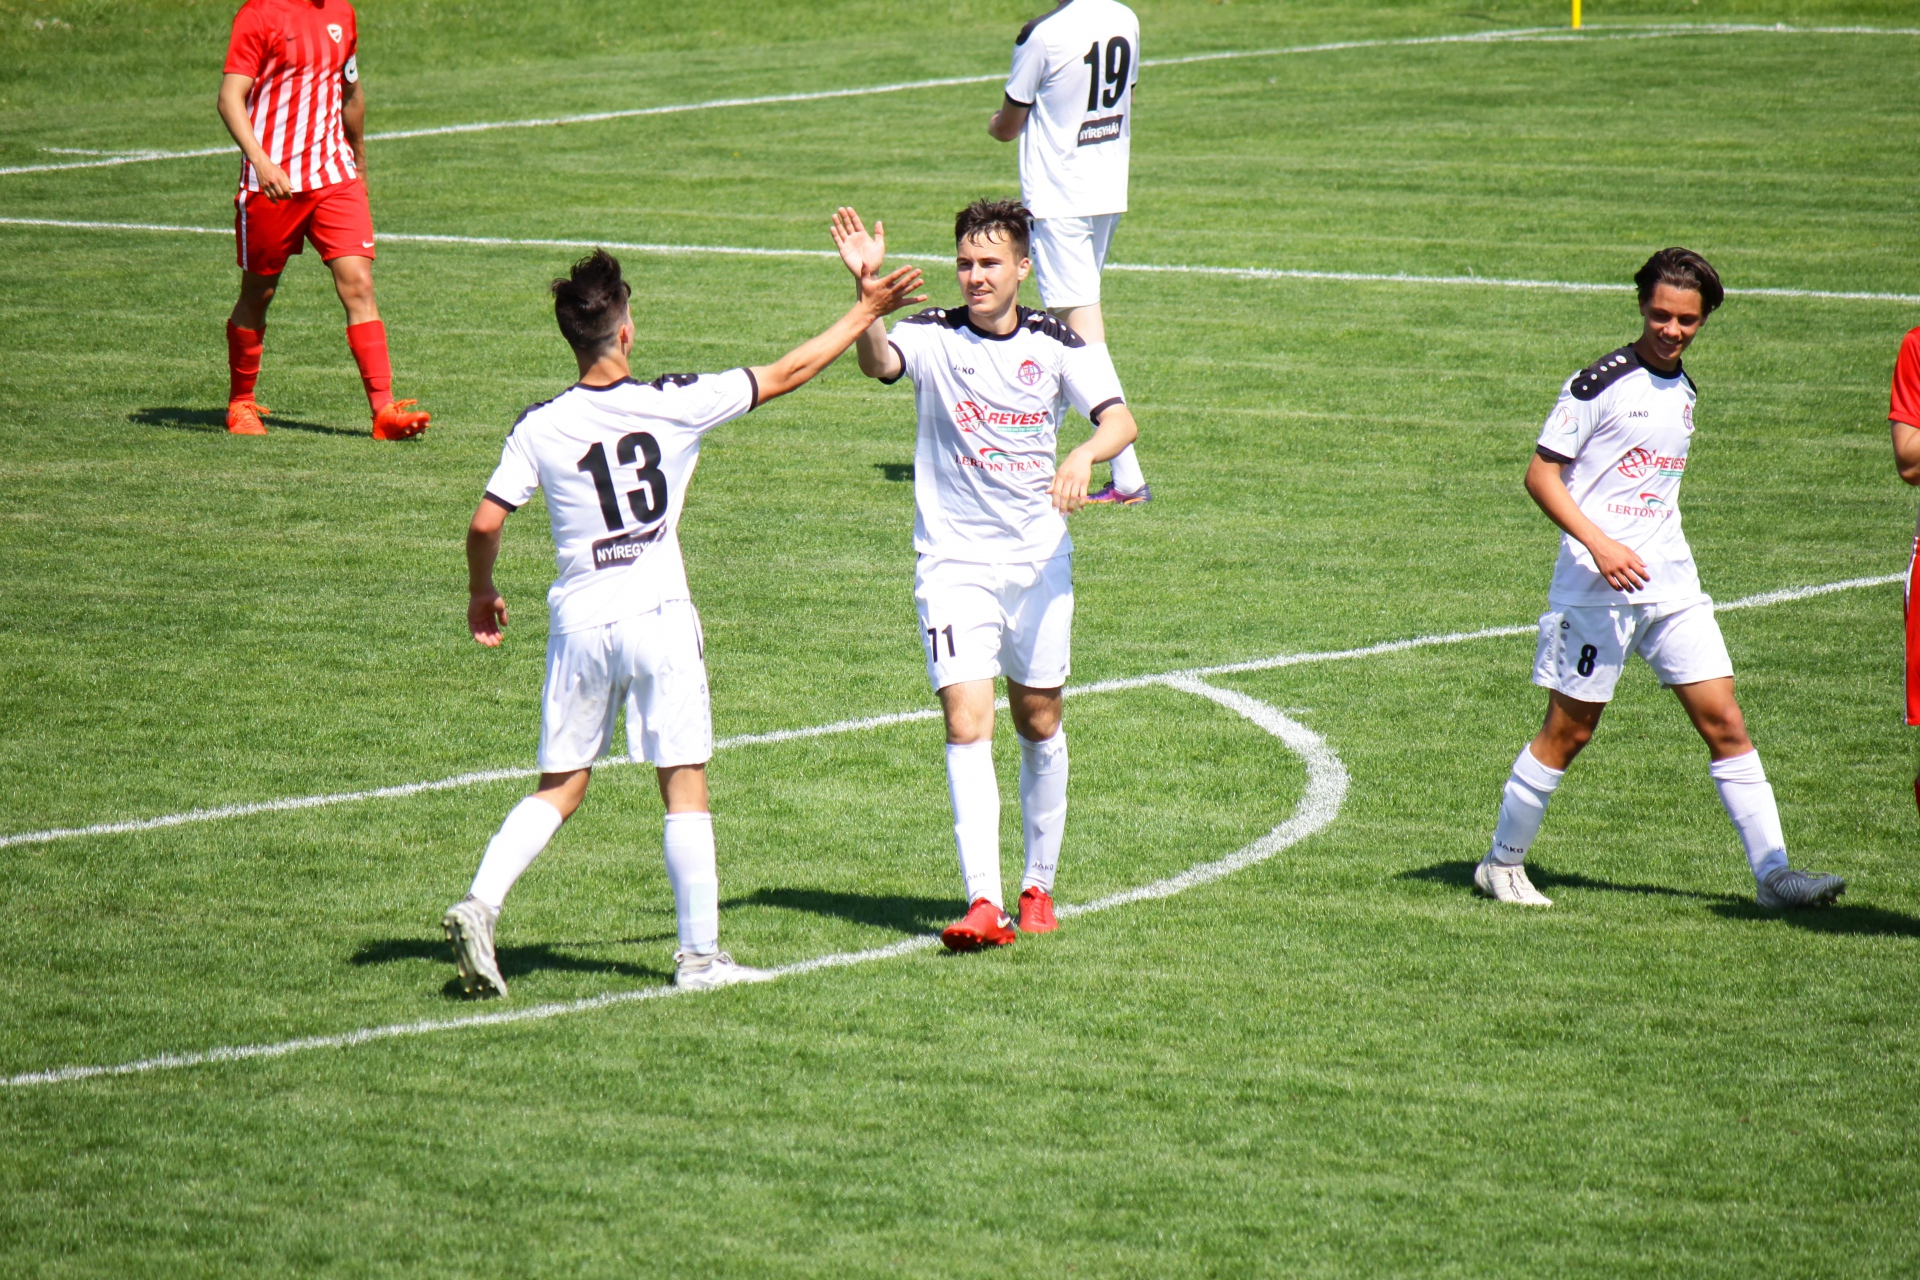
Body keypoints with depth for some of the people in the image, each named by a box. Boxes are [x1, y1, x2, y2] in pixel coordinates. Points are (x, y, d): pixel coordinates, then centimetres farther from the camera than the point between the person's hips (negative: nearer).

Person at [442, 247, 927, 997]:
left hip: (579, 625, 2)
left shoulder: (540, 428, -4)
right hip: (658, 618, -2)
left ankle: (481, 902, -7)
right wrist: (864, 315, 14)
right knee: (684, 785, 5)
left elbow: (484, 524, -5)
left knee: (560, 787, 11)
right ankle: (699, 954, 7)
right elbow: (786, 374, 1)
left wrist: (481, 593, 16)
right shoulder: (675, 403, -7)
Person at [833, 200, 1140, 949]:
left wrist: (1084, 454, -31)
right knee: (966, 725, -13)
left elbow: (1120, 419, -9)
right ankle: (984, 903, -20)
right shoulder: (934, 337, -6)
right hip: (954, 563, -2)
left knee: (1039, 724, 11)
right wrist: (867, 288, -45)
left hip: (1039, 560, 2)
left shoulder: (1055, 344, 0)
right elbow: (878, 362, -27)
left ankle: (1039, 886, 27)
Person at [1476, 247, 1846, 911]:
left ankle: (1772, 871, 0)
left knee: (1724, 722, -1)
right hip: (1596, 585, -6)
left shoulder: (1683, 390, 14)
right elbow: (1540, 474, -11)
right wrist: (1599, 544, -22)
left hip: (1672, 585, 6)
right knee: (1567, 731, -1)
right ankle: (1502, 862, 15)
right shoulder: (1599, 383, -9)